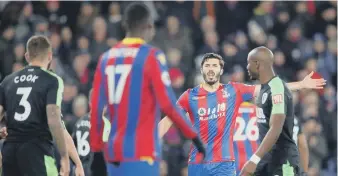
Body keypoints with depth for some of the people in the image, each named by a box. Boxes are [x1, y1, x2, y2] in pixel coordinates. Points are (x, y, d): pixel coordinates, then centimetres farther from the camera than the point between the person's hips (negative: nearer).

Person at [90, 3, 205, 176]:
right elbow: (168, 103, -12)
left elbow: (96, 107, 11)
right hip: (141, 152, -6)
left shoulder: (107, 58, 11)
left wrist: (96, 148, 19)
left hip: (114, 150, 7)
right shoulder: (151, 57, -7)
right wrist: (193, 135, -3)